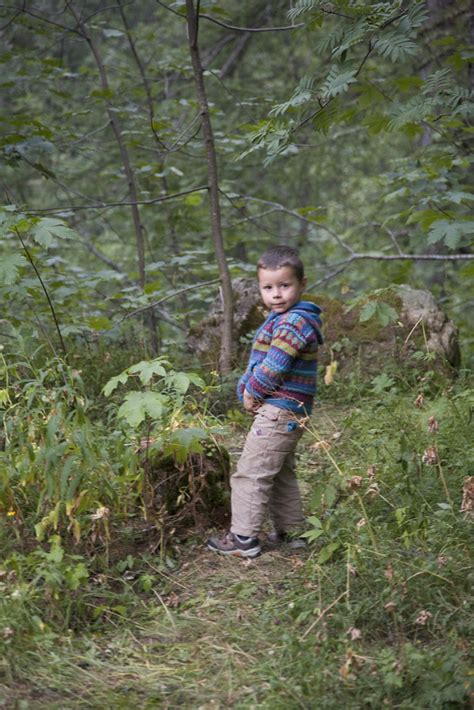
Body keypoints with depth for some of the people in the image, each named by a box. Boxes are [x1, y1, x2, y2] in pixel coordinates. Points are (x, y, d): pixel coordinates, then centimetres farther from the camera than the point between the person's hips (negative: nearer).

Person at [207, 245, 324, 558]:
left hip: (278, 412, -11)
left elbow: (274, 366, -23)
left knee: (251, 473, -5)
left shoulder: (295, 321, -18)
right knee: (281, 475, 20)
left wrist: (252, 391, -9)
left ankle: (244, 538, 1)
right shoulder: (281, 319, 16)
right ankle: (291, 531, 30)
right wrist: (246, 388, 1)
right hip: (287, 414, 11)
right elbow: (257, 361, 17)